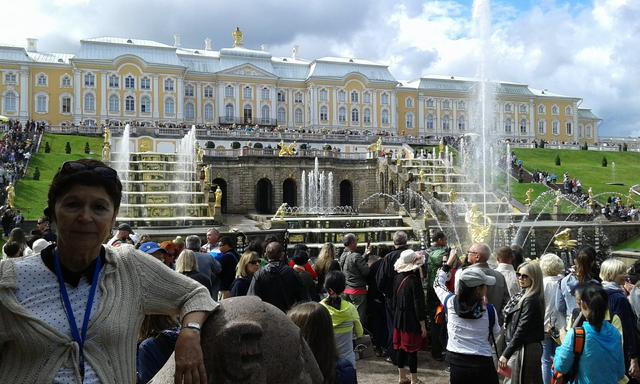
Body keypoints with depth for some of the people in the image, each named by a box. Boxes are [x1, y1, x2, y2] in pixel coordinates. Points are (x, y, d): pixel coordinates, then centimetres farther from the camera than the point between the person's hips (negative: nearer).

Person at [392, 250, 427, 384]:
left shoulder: (398, 278, -1)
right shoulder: (414, 280, -19)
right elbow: (418, 304, -17)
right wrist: (423, 325, -10)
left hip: (399, 319, 6)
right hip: (412, 320, -6)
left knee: (400, 348, 13)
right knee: (412, 350, 4)